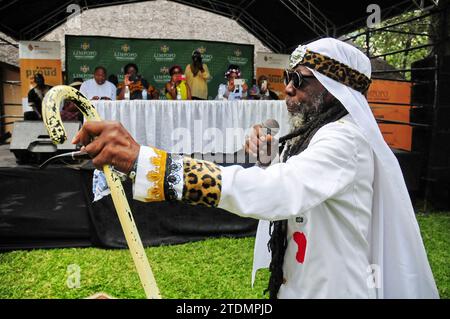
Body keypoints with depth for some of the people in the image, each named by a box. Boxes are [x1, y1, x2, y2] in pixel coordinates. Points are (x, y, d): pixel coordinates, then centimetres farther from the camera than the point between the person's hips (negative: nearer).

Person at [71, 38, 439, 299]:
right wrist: (269, 162, -7)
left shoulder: (346, 139, -23)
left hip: (332, 289, -8)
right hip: (296, 285, 8)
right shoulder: (315, 134, 8)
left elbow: (277, 193, -41)